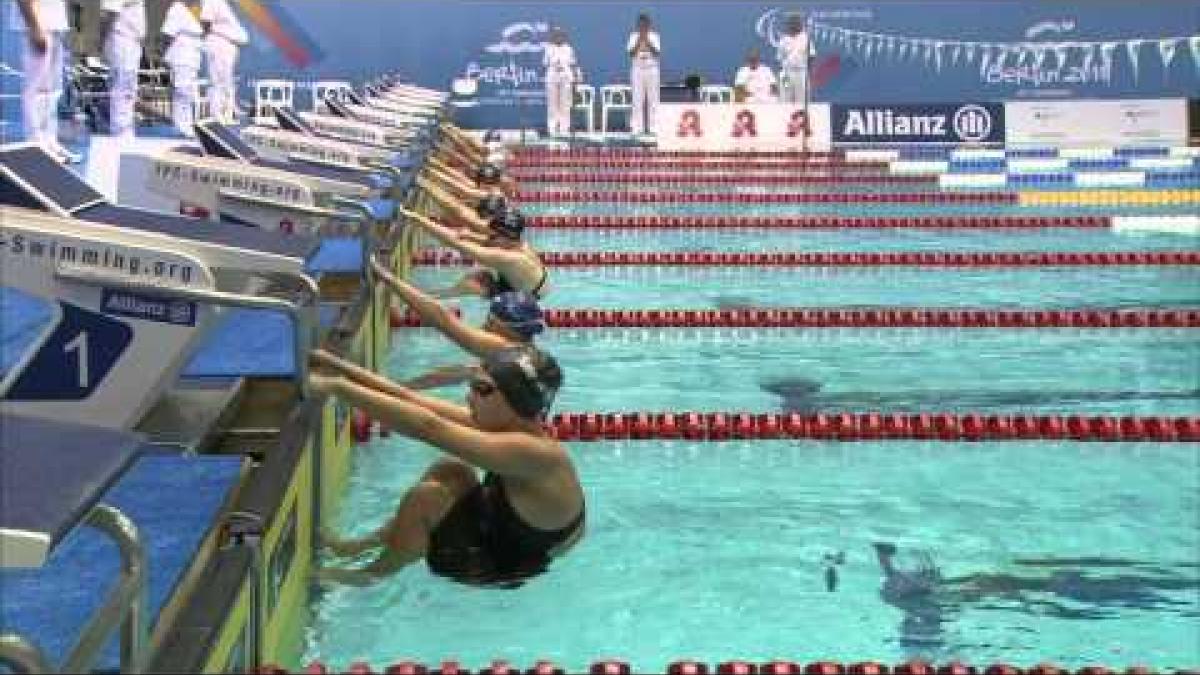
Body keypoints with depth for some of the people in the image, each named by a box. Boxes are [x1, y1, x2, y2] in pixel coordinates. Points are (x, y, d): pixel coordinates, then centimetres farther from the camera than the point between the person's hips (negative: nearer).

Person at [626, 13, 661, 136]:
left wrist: (647, 41, -14)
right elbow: (631, 53, -3)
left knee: (653, 99, -3)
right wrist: (639, 41, -12)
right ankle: (637, 128, -3)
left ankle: (653, 127, -1)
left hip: (652, 69, 0)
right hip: (638, 69, 0)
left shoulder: (654, 36, 5)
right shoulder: (634, 36, 6)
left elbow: (657, 53, -6)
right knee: (637, 99, -4)